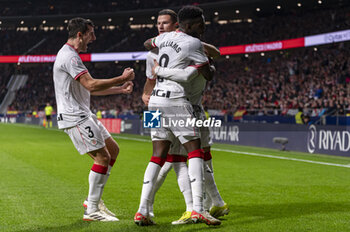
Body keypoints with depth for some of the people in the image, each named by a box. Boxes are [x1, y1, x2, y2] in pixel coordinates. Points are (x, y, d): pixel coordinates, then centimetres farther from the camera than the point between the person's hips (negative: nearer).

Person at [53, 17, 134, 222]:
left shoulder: (71, 55, 20)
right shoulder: (69, 56, -15)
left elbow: (89, 88, 24)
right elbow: (91, 85, -25)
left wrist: (119, 89, 17)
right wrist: (122, 78, -17)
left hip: (83, 115, 11)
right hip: (74, 117, -11)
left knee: (113, 150, 12)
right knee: (102, 157, -12)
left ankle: (94, 199, 17)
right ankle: (92, 210, -6)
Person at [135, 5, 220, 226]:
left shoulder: (166, 37, 13)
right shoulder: (193, 43, -9)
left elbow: (147, 43, 36)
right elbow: (208, 75, 0)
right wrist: (212, 68, 23)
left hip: (156, 101, 7)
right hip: (176, 101, -7)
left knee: (158, 156, 8)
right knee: (195, 151, -3)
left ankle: (143, 211, 2)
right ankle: (198, 208, -11)